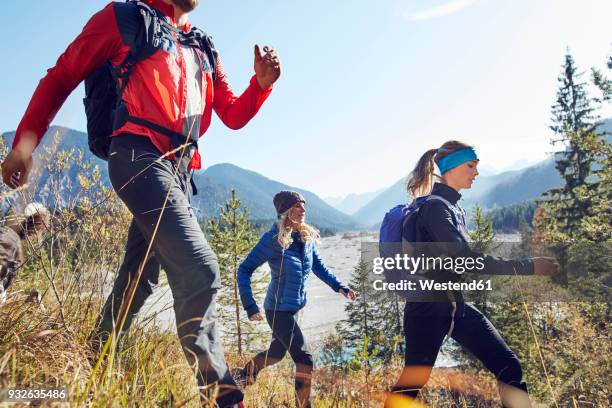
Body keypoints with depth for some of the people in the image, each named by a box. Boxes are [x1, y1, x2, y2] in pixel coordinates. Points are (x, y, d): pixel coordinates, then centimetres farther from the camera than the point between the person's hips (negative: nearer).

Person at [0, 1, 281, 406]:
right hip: (140, 157, -7)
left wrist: (262, 83, 1)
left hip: (180, 172, 7)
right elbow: (61, 77, 6)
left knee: (138, 280, 11)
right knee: (200, 268, -19)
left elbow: (233, 115, 20)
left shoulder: (202, 50, 24)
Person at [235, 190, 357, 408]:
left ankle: (243, 374, 52)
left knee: (277, 353, 26)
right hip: (278, 309, -8)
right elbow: (244, 270, -16)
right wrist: (250, 306, -23)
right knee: (304, 360, -9)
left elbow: (318, 266, 14)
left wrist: (339, 287, 4)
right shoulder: (274, 239, -20)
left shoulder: (307, 236, -1)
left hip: (294, 308, 8)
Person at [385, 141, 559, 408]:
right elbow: (465, 258, -28)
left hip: (456, 306, 9)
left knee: (510, 368, 1)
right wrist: (528, 268, -27)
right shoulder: (435, 206, -18)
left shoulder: (455, 207, 11)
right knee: (412, 382, 5)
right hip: (427, 309, -8)